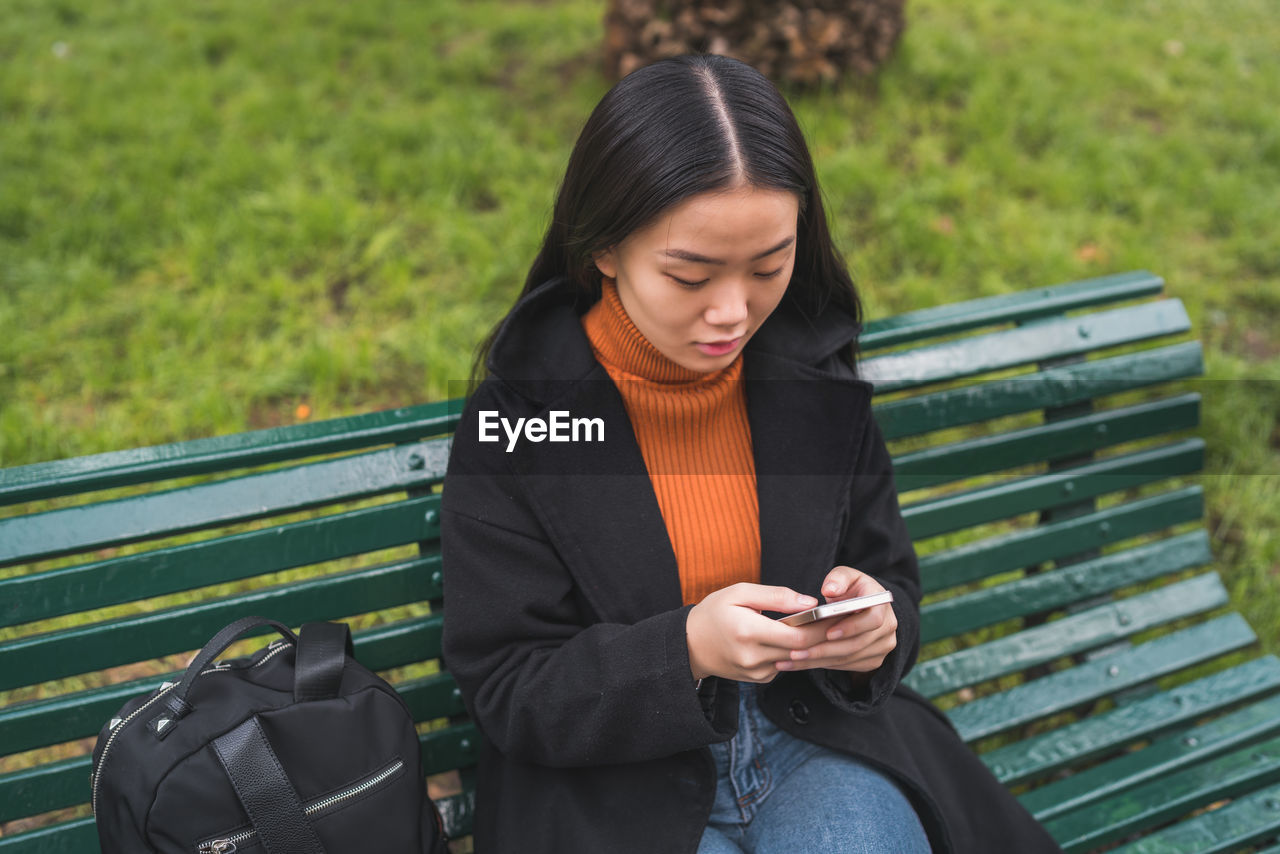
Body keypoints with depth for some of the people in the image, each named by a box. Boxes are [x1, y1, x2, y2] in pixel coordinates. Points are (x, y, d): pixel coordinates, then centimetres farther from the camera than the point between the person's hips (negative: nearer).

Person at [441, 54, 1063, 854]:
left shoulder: (815, 376, -4)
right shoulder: (512, 423, -15)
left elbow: (892, 584, 9)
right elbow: (509, 690, -10)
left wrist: (873, 625, -17)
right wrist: (686, 650, -27)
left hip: (814, 740, 3)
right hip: (619, 779, -2)